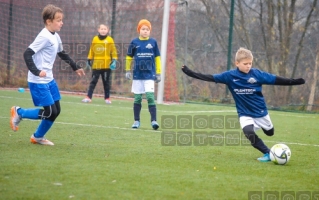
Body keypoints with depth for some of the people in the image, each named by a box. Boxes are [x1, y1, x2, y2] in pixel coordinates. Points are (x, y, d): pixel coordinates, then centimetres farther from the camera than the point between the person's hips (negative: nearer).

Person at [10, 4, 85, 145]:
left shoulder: (56, 37, 10)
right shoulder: (44, 37, -18)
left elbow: (62, 54, 28)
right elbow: (27, 54, -23)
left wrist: (75, 67, 28)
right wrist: (36, 72, -32)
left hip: (49, 80, 9)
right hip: (38, 82, -9)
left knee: (56, 110, 9)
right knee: (50, 112, -8)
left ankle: (38, 137, 24)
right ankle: (18, 112, 10)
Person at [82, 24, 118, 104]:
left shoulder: (110, 40, 0)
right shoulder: (95, 39, 4)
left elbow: (113, 51, 1)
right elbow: (92, 50, 11)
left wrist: (114, 60, -6)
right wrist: (89, 59, 12)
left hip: (107, 65, -1)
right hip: (96, 65, 1)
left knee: (107, 82, 7)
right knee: (93, 81, 2)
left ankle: (107, 98, 16)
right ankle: (89, 97, 2)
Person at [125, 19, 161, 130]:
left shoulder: (153, 42, 1)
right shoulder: (134, 42, 1)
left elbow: (157, 58, 7)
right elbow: (129, 57, 11)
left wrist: (158, 73, 6)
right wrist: (128, 71, 8)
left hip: (149, 75, -1)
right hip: (137, 75, 1)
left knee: (150, 96, -12)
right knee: (137, 98, 6)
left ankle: (153, 120, -12)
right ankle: (136, 121, 15)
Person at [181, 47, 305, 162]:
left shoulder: (257, 74, -11)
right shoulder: (230, 76, -11)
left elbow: (276, 80, -10)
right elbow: (210, 78, -10)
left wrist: (295, 81, -16)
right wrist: (190, 73, -16)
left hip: (261, 112, 1)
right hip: (245, 114, -1)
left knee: (270, 133, 16)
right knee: (249, 133, -28)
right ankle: (267, 154, -14)